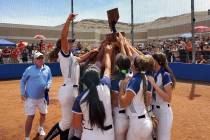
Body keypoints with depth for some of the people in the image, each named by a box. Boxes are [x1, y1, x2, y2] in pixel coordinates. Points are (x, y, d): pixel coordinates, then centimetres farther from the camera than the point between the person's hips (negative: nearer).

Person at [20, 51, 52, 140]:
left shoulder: (47, 69, 0)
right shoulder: (29, 69, -10)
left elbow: (50, 79, 12)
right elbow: (22, 81, -3)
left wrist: (48, 86, -7)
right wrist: (22, 93, -8)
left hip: (42, 96, 5)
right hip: (30, 97, -4)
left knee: (43, 114, 18)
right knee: (30, 117, -5)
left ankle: (41, 128, 47)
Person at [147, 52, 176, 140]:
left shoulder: (165, 75, -18)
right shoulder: (152, 74, 4)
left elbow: (168, 98, -23)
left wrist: (154, 84, -26)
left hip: (163, 112, -7)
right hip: (152, 110, 7)